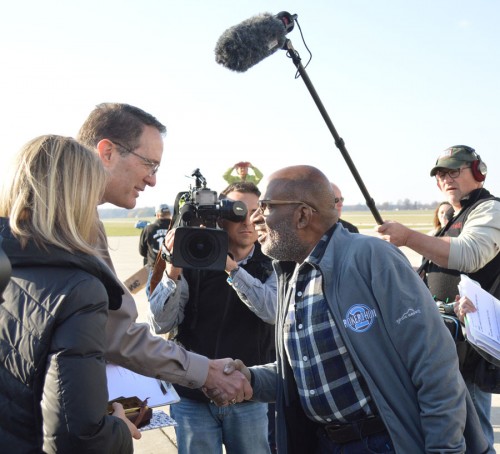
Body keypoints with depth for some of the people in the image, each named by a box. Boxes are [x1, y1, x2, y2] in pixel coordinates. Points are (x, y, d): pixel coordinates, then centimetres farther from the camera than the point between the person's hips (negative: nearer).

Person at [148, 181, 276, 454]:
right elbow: (160, 325, -10)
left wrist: (232, 267, -27)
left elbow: (275, 311, -20)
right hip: (193, 394, 0)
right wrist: (173, 271, -24)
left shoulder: (270, 265, -1)